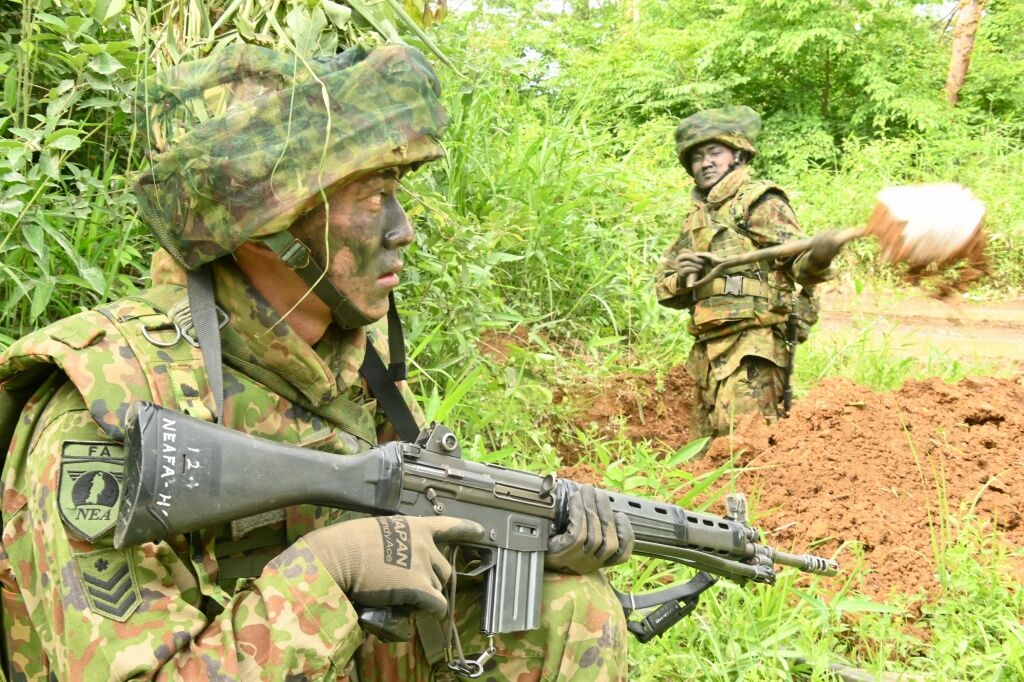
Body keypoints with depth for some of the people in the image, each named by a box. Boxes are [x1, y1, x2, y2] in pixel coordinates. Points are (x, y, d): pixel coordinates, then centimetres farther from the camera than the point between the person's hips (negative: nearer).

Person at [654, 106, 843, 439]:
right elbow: (663, 286, 19)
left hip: (753, 340, -8)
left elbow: (798, 261, -14)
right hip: (708, 349, 8)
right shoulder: (696, 217, 20)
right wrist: (681, 277, -4)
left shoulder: (758, 202, -2)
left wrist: (816, 259, -38)